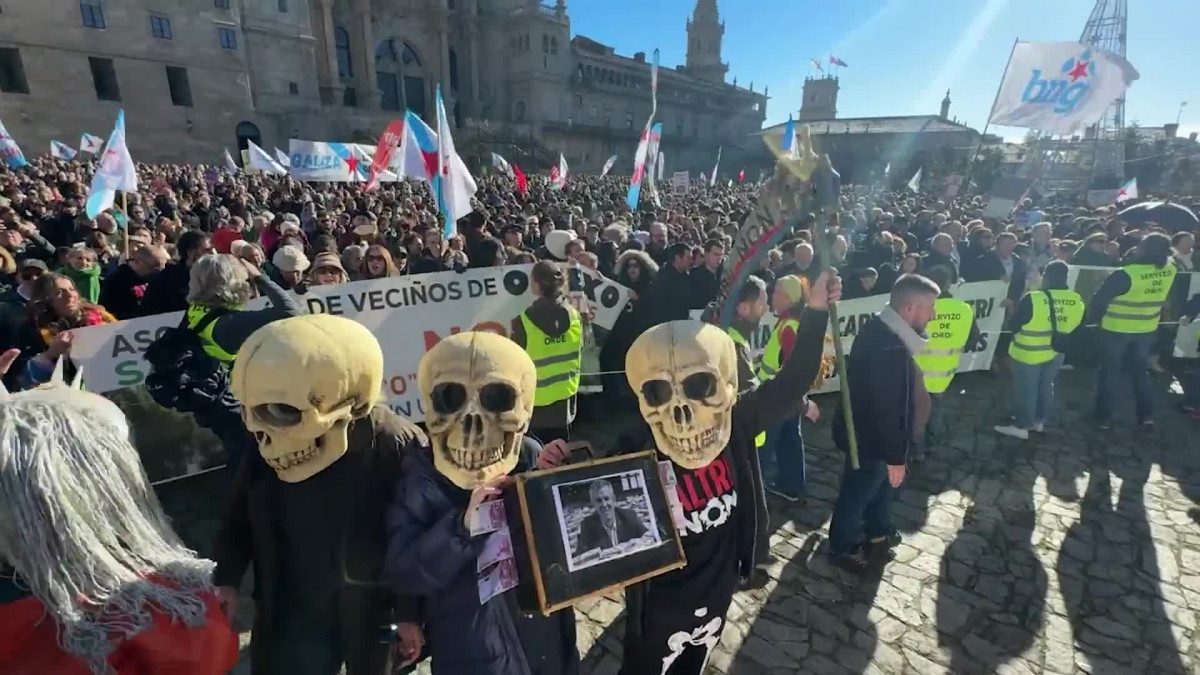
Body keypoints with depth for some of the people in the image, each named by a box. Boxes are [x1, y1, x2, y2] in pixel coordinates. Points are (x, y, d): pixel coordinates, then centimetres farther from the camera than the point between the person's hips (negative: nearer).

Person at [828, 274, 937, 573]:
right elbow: (889, 410, -30)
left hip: (864, 427, 10)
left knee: (880, 485, 28)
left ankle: (878, 533, 51)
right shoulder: (891, 349, -35)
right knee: (858, 493, 12)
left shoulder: (878, 328, -2)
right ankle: (842, 547, 35)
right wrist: (896, 456, -20)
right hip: (869, 437, -10)